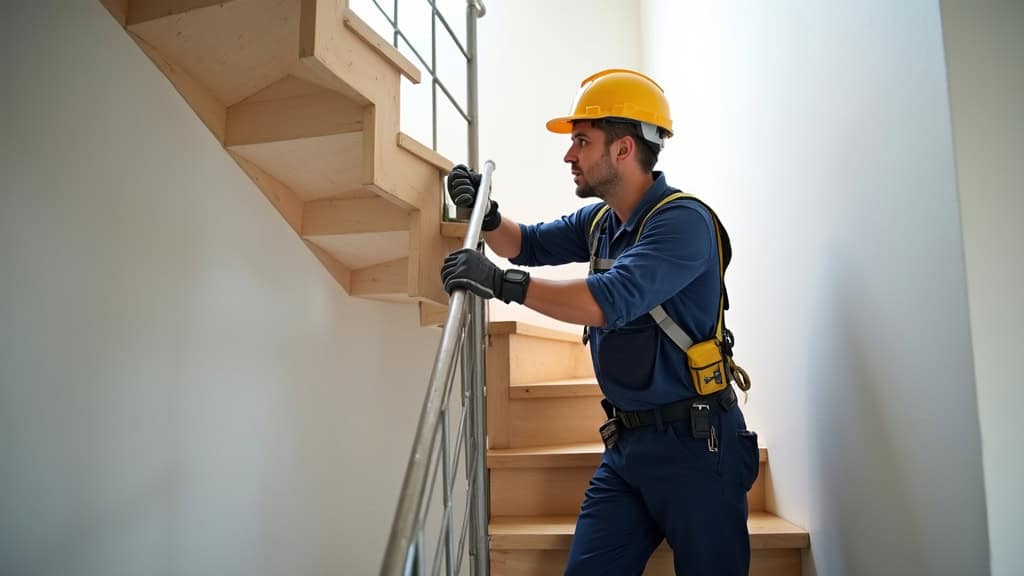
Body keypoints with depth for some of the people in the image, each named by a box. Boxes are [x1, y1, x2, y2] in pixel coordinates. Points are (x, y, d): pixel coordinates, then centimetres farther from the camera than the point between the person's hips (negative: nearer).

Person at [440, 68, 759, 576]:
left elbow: (613, 299, -31)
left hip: (694, 443, -7)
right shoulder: (600, 221, 10)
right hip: (627, 441, 7)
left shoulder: (683, 221, -17)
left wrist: (504, 282, -32)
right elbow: (530, 245, 22)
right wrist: (486, 216, 2)